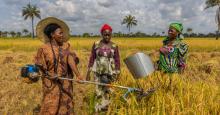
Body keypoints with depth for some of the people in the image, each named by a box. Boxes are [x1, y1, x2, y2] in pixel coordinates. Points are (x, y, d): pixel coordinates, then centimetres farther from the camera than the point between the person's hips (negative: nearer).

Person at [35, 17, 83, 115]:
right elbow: (40, 67, -1)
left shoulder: (65, 46, 1)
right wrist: (49, 75, -16)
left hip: (66, 83, 3)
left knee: (66, 106, 11)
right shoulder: (44, 48, -7)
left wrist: (78, 74, -27)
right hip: (52, 84, -3)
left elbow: (70, 59, -14)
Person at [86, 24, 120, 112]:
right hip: (98, 71, 0)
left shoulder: (114, 46, -2)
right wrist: (88, 73, 1)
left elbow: (117, 60, 2)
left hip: (110, 72, 0)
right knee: (99, 90, 3)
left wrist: (117, 74, -1)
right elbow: (92, 59, 3)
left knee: (107, 89, 5)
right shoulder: (96, 44, -1)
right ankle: (99, 109, 16)